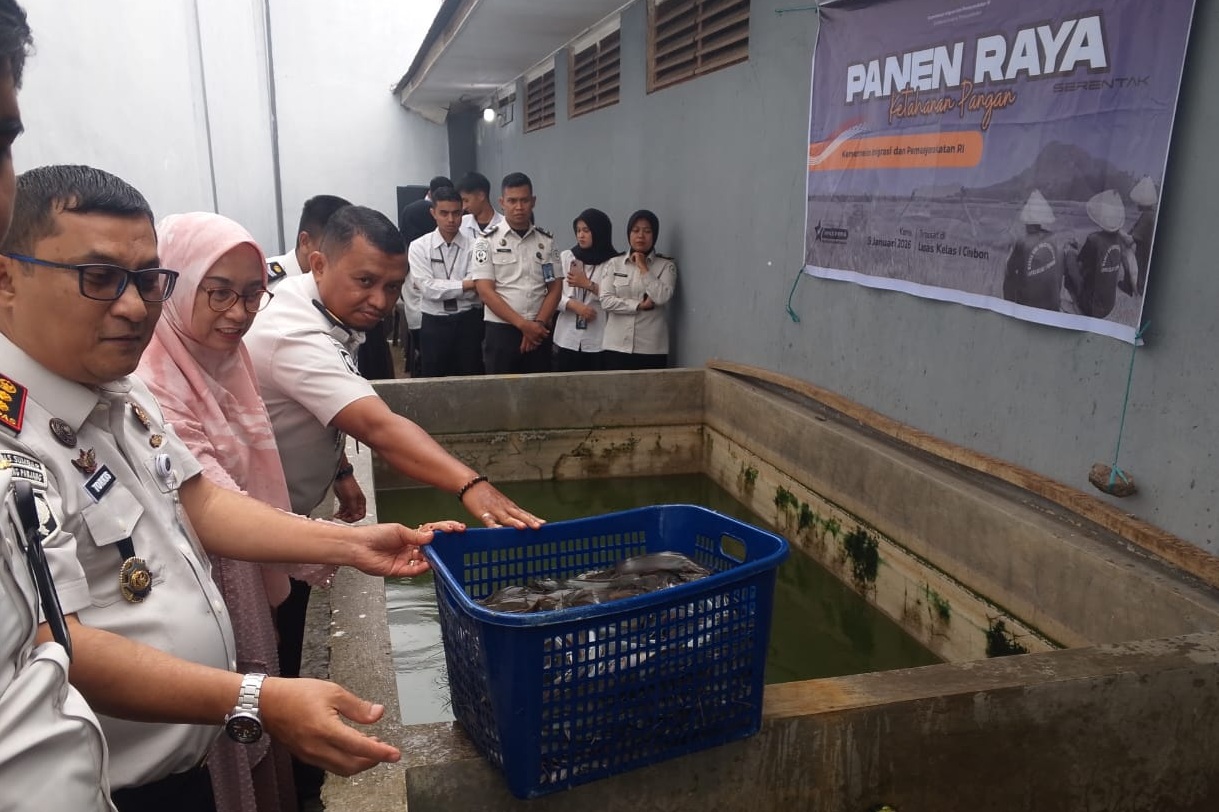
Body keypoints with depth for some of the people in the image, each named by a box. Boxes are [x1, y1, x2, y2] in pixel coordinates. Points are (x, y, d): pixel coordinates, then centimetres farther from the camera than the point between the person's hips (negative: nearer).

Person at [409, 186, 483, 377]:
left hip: (469, 322, 0)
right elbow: (428, 288, -13)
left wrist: (442, 288, -12)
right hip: (434, 323, 0)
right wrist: (466, 284, -13)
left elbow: (476, 292, -11)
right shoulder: (419, 247, -2)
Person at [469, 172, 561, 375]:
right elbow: (485, 291, -8)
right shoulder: (487, 241, -2)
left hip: (538, 333, 3)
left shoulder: (546, 241, 7)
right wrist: (523, 324, -13)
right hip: (500, 331, -3)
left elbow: (555, 288, 7)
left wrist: (538, 324, -8)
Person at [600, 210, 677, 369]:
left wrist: (643, 268, -8)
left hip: (651, 348, -1)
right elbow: (606, 300, -3)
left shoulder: (666, 265, 2)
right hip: (617, 345, 2)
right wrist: (640, 305, -10)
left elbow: (662, 297, -13)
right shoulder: (615, 263, 7)